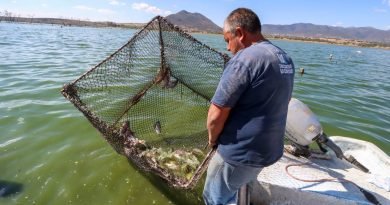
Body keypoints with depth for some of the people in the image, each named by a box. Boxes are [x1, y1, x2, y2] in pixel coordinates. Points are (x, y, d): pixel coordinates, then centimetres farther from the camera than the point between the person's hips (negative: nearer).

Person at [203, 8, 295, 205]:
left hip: (239, 154, -8)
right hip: (270, 149, 8)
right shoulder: (285, 59, 5)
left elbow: (216, 115, -24)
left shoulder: (243, 59, -23)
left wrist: (212, 138, -2)